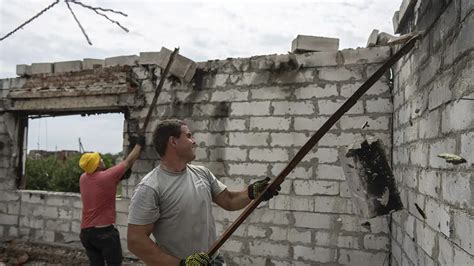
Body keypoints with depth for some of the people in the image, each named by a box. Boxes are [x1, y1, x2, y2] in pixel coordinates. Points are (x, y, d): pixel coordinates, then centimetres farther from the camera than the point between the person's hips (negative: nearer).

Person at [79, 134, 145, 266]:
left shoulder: (83, 178, 2)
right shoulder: (107, 176, -16)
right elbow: (128, 162, -5)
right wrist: (139, 144, 8)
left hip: (85, 232, 6)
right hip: (105, 231, -6)